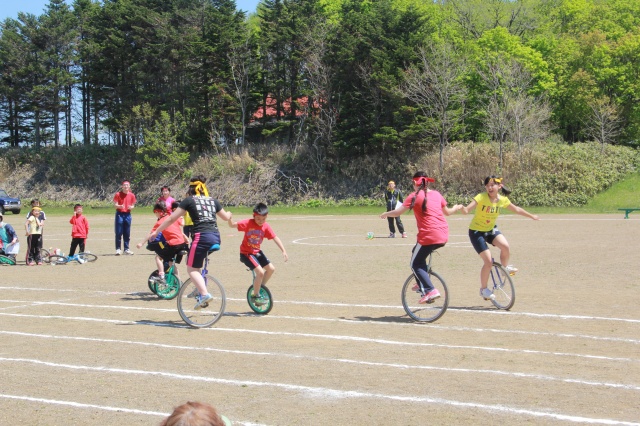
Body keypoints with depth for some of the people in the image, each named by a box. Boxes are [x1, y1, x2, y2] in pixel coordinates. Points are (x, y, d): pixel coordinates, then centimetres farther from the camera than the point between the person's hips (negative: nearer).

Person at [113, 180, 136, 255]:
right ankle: (118, 249, 2)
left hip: (127, 214, 3)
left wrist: (131, 207, -11)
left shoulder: (132, 195, 5)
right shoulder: (118, 194, -3)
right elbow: (115, 204, -5)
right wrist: (119, 206, -25)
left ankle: (126, 249, 13)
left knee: (127, 233, 6)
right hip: (119, 214, -3)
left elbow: (133, 205, 11)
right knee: (119, 233, -3)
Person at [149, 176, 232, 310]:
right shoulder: (213, 201, 18)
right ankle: (200, 289, 19)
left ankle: (204, 294, -17)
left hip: (202, 237, -6)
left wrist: (156, 232, 13)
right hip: (216, 238, 6)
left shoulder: (189, 201, 5)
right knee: (191, 262, 26)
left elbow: (171, 219, 4)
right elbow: (226, 217, 34)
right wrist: (229, 213, 58)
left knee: (192, 268, 3)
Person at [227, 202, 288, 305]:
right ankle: (255, 295, 1)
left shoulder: (266, 226, -7)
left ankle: (260, 287, 25)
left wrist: (283, 251, -18)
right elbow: (232, 225, -22)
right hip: (246, 253, -6)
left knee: (271, 269, 3)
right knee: (260, 272, -18)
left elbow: (275, 238, -10)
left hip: (257, 252, 6)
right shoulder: (248, 223, -19)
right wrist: (229, 219, -44)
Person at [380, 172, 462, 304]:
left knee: (416, 264, 6)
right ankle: (422, 284, 27)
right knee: (417, 253, 29)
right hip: (443, 236, 7)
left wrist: (386, 214, 12)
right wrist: (456, 208, 47)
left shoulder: (415, 196, -4)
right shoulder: (436, 194, 13)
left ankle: (430, 290, -11)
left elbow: (397, 212, -8)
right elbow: (447, 212, 26)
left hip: (428, 236, -7)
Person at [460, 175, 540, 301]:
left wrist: (531, 216, 18)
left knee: (505, 246, -26)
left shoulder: (502, 200, -8)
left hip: (491, 229, 4)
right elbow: (467, 209, -35)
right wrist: (463, 209, -58)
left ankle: (505, 268, 5)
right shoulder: (481, 197, -23)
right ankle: (483, 289, 9)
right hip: (477, 231, -4)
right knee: (489, 262, -12)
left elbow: (516, 209, 10)